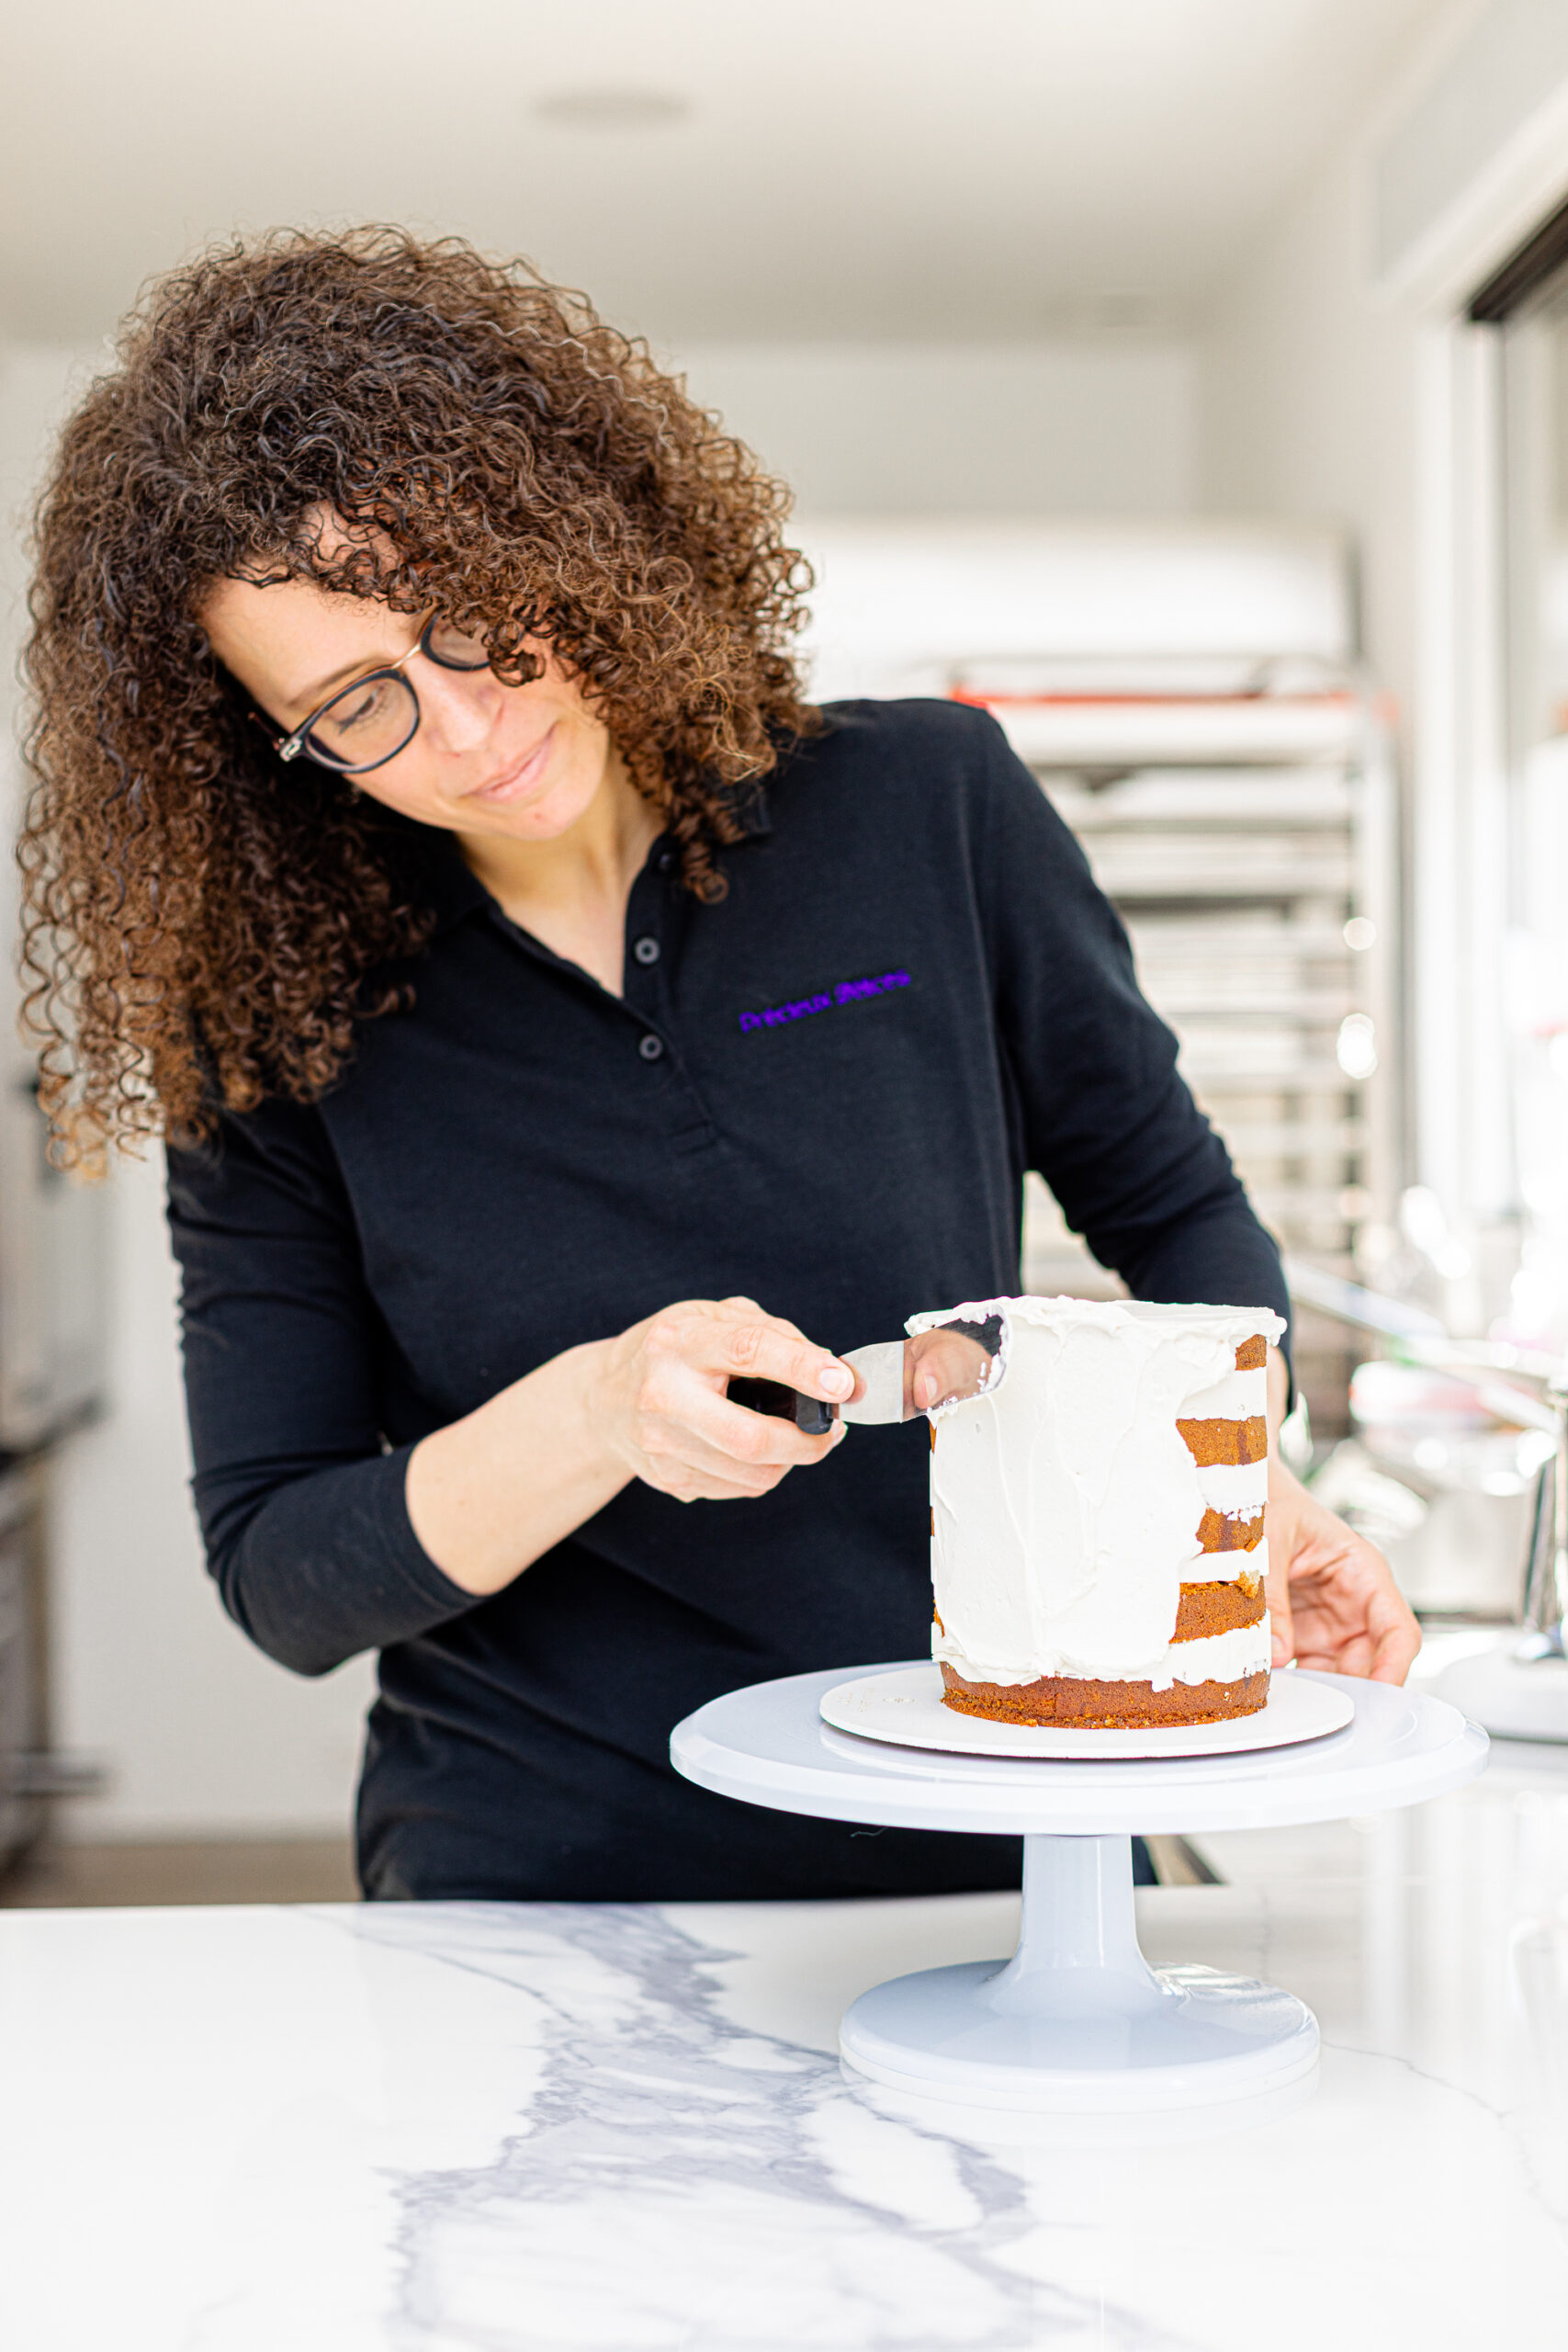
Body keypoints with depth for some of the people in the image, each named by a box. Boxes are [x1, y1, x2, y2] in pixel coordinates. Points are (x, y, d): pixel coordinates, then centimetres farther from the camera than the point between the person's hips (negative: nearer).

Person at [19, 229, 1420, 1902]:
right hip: (534, 1884, 2)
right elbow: (277, 1579, -2)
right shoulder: (280, 1034, -3)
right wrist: (590, 1422, -19)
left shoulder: (930, 811, -2)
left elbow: (1175, 1210, 11)